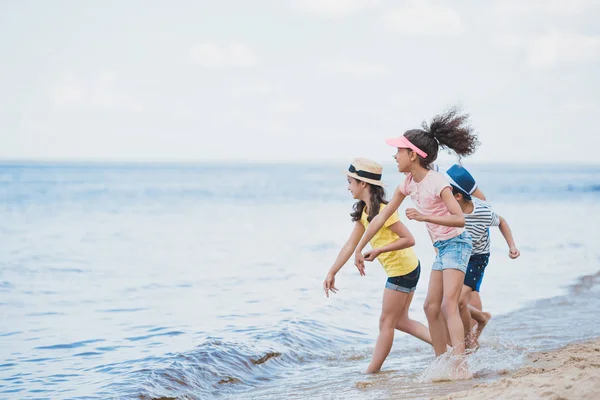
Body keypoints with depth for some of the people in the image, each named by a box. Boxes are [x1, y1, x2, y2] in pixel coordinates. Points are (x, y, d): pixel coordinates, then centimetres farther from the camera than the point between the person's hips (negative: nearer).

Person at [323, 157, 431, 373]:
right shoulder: (364, 212, 6)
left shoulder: (382, 211, -22)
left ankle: (372, 372, 11)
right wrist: (331, 273, 6)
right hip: (406, 268, 9)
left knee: (386, 322, 1)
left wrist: (379, 250, -27)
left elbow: (409, 239, -23)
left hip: (402, 270, -9)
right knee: (400, 321, 16)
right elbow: (350, 245, 8)